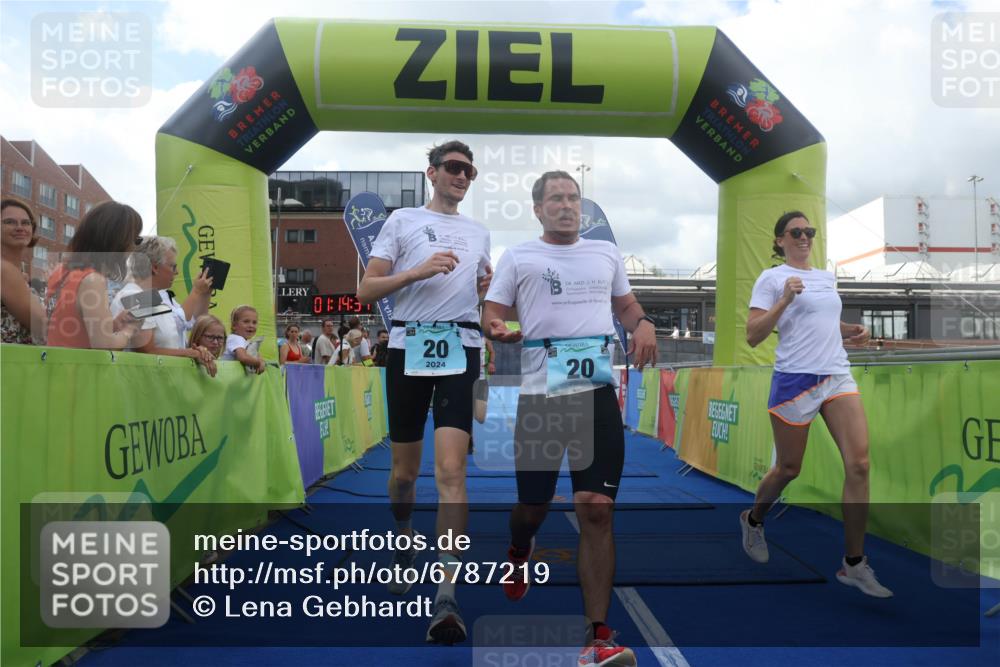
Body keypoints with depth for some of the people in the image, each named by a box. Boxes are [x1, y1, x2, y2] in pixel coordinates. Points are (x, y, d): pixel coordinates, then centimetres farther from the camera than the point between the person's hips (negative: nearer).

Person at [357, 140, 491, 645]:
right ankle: (404, 547, 39)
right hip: (408, 347, -1)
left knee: (451, 471, -13)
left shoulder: (479, 233, 18)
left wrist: (489, 291, 10)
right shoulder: (402, 220, 8)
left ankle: (446, 596, -11)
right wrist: (418, 271, -13)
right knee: (404, 470, 10)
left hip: (460, 351, 1)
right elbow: (366, 290, 0)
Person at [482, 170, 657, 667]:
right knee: (533, 504, 11)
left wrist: (643, 325, 5)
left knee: (597, 511, -6)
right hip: (539, 393, -1)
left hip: (597, 390, 2)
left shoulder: (606, 253, 17)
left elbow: (626, 305, 27)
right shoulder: (517, 257, 7)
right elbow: (492, 313, 5)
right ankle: (519, 553, 49)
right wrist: (497, 329, -19)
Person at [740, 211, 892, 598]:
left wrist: (851, 332, 12)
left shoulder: (827, 277, 17)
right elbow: (752, 337, -10)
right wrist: (785, 299, -20)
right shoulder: (771, 278, -3)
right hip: (795, 379, -5)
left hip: (838, 376, 6)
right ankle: (753, 520, 37)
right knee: (788, 469, 7)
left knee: (859, 463, -8)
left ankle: (854, 563, 1)